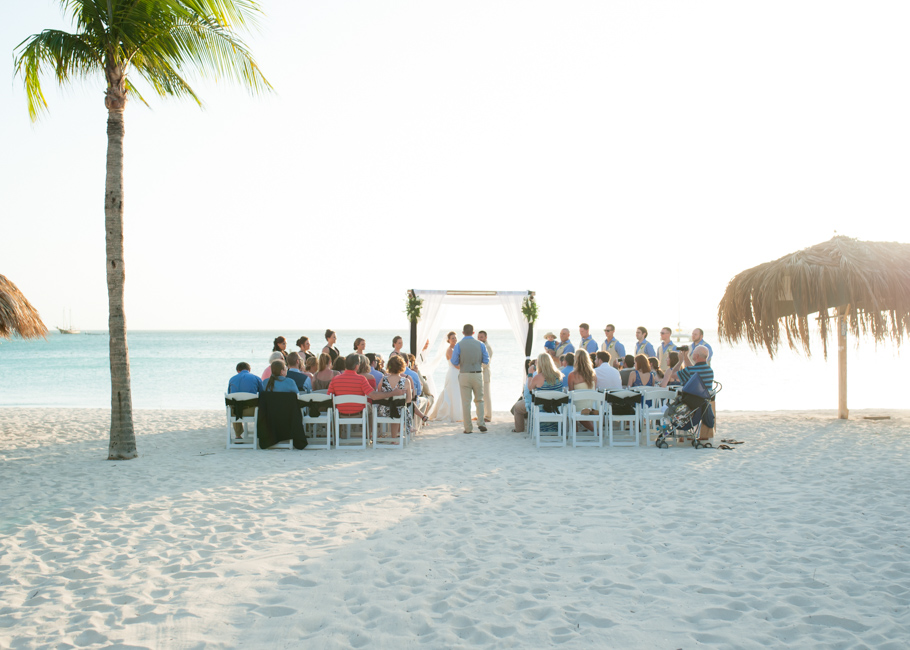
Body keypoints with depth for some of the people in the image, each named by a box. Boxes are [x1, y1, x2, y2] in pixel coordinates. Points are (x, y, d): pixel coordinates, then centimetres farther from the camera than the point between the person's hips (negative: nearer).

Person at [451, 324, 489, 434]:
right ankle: (481, 423, 0)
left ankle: (468, 428, 5)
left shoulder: (459, 345, -6)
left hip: (464, 375, -1)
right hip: (478, 374, 1)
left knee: (466, 402, 4)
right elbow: (486, 360, 2)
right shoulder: (480, 344, 0)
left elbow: (454, 362, -7)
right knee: (479, 400, 14)